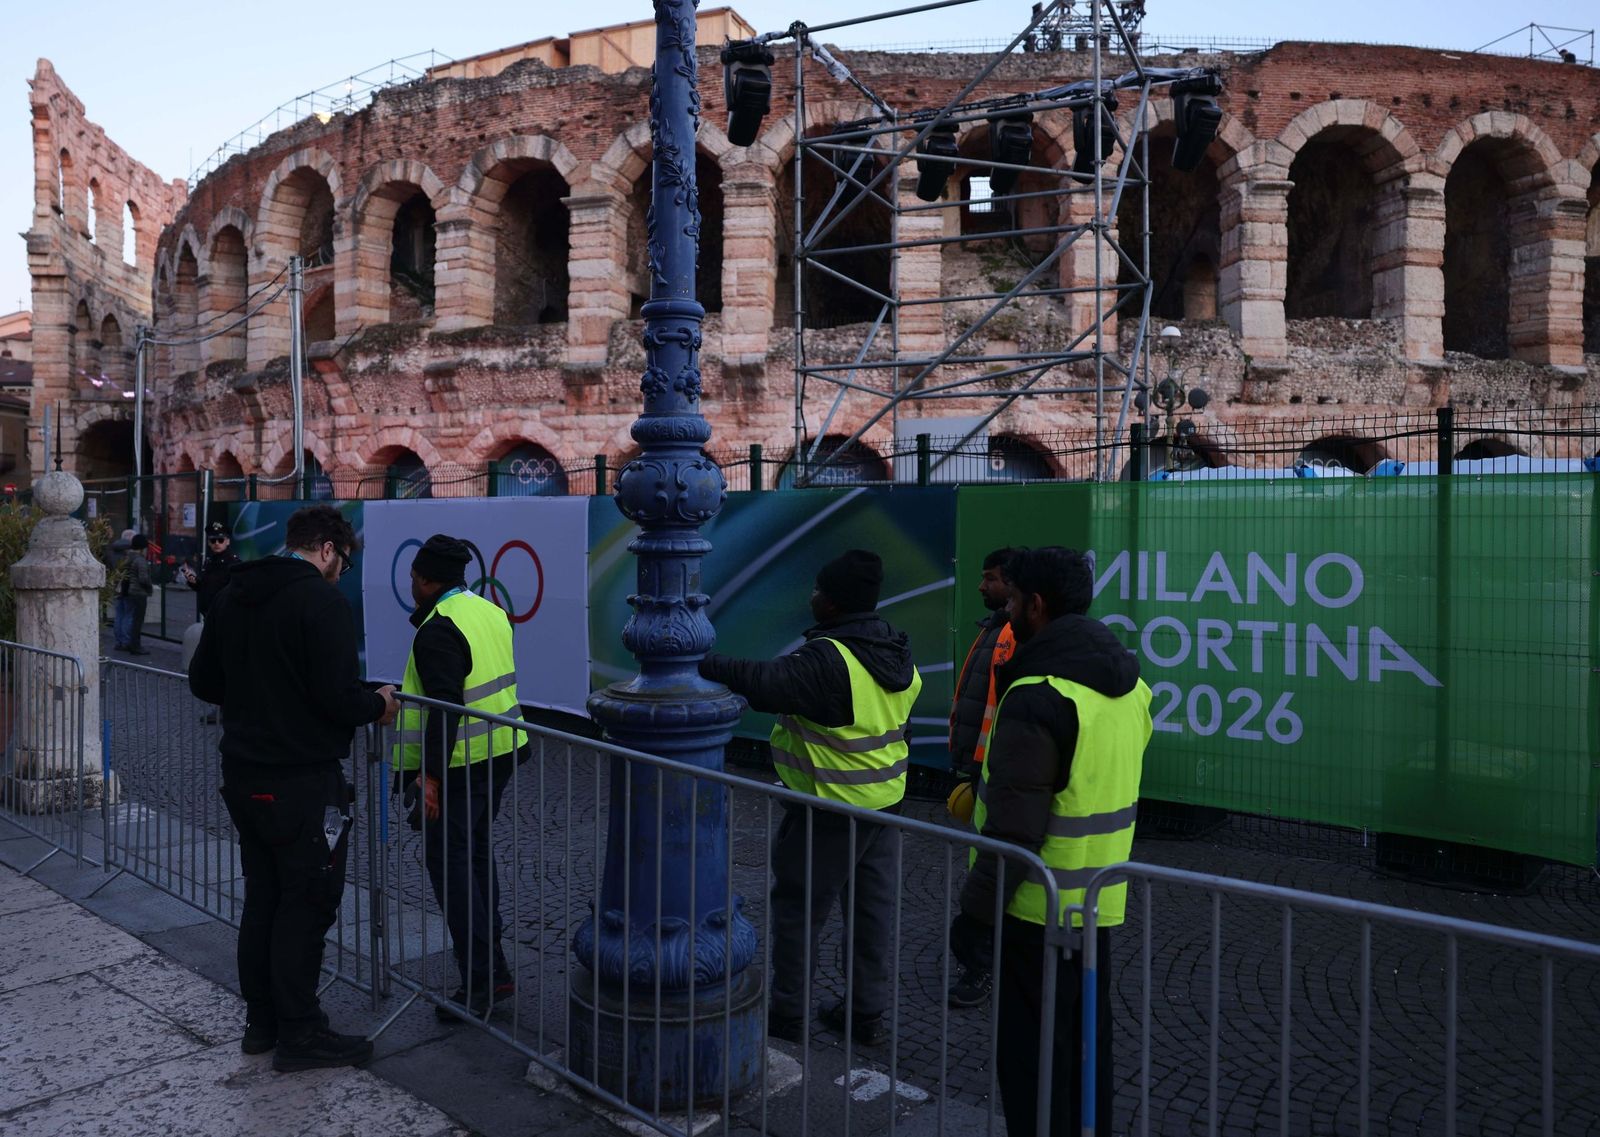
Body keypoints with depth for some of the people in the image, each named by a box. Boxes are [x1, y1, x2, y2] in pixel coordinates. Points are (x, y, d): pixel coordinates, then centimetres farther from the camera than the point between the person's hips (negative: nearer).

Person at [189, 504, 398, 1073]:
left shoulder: (231, 595, 8)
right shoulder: (322, 600, -18)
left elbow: (203, 681, 14)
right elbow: (338, 697, -24)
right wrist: (379, 706, -4)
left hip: (243, 776, 8)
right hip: (303, 782, -8)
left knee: (262, 898, 18)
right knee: (306, 904, 3)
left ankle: (261, 1020, 30)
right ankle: (299, 1034, 13)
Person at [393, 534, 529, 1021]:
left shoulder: (437, 631, -17)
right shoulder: (489, 611, 10)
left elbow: (445, 707, -23)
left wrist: (431, 775, -23)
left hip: (460, 763, -9)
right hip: (501, 752, 9)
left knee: (448, 859, -3)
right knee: (477, 851, 20)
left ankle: (483, 978, -3)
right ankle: (491, 962, 30)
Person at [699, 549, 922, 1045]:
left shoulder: (828, 659, -25)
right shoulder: (896, 652, 4)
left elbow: (766, 683, -36)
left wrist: (702, 664, -31)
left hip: (829, 810, -8)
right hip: (885, 800, 8)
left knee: (798, 908, 8)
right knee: (873, 907, 17)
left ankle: (788, 1013, 20)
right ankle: (869, 1011, 28)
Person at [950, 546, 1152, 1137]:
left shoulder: (1038, 696, -24)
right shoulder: (1129, 683, 4)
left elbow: (1013, 827, -24)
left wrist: (976, 911, -15)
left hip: (1039, 910, -8)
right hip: (1099, 903, 8)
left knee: (1032, 1055, 7)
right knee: (1087, 1043, 21)